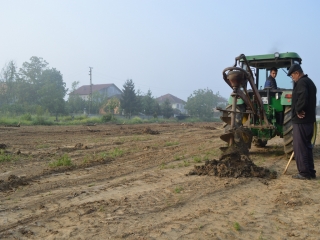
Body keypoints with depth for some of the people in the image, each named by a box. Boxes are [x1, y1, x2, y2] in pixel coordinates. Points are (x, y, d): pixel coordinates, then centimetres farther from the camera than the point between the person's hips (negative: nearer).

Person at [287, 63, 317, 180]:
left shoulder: (301, 82, -13)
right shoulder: (310, 82, 18)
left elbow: (302, 98, -30)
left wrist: (298, 110, -18)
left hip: (301, 120, -10)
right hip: (309, 119, 10)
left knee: (300, 147, -4)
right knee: (307, 146, 14)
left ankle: (304, 172, -1)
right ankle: (310, 171, 19)